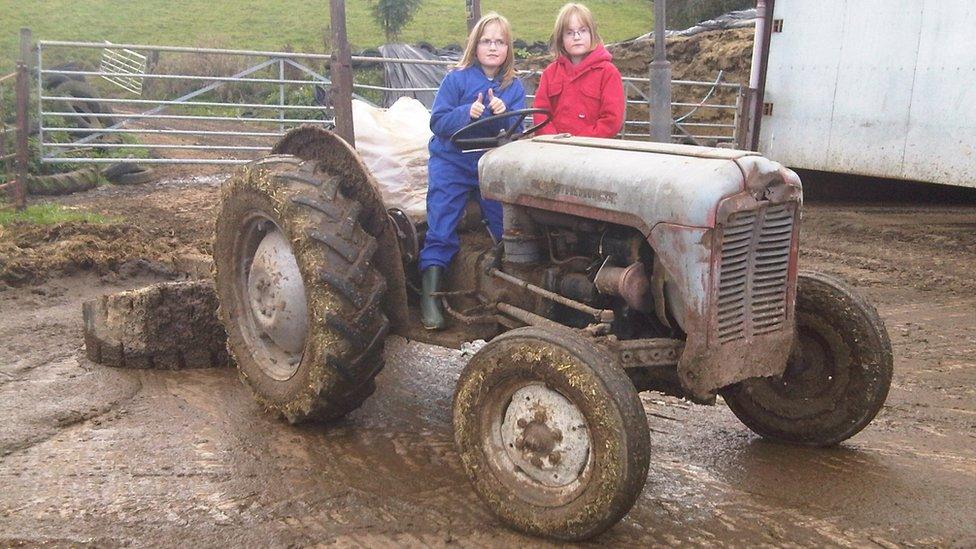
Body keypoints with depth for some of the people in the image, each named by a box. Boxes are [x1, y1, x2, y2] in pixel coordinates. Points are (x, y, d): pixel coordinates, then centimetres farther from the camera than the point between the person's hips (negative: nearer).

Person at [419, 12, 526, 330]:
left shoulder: (514, 87, 2)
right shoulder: (457, 78, -7)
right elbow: (438, 121, -12)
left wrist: (503, 113, -24)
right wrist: (466, 113, -29)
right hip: (452, 164, -3)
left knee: (507, 229, 3)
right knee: (440, 232, -8)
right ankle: (430, 297, -4)